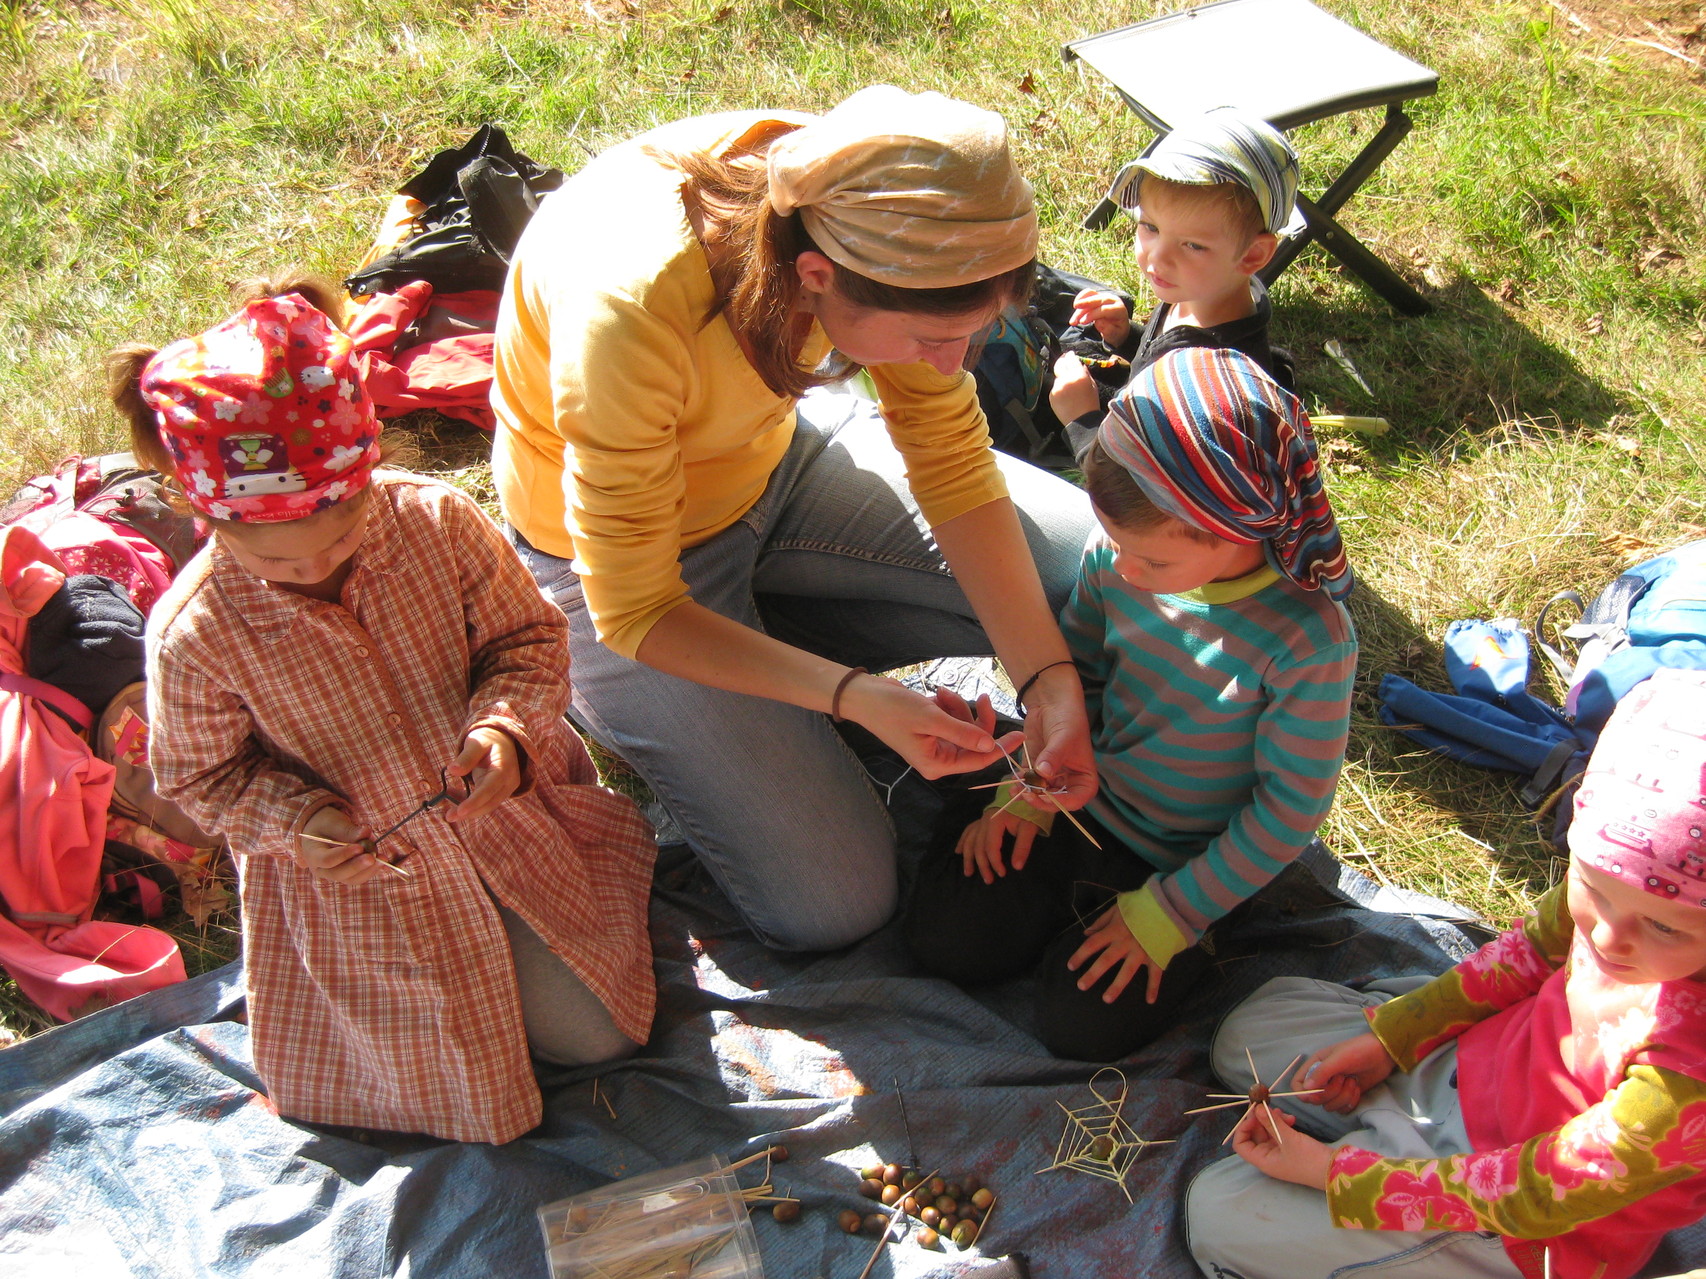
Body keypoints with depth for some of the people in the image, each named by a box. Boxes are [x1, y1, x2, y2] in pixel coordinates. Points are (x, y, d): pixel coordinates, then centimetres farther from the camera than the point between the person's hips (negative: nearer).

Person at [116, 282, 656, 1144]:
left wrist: (506, 727, -27)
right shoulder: (194, 635, -24)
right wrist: (294, 824, -25)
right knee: (458, 1095, 6)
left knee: (594, 1034, 8)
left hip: (502, 810, 2)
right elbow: (199, 774, -7)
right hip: (354, 878, -1)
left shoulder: (438, 521, -21)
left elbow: (528, 636, -7)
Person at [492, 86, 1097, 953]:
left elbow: (953, 463, -12)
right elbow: (635, 612, -26)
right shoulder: (631, 315, -40)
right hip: (612, 552, -5)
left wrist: (1049, 676, -20)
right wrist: (856, 699, -34)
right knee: (833, 905, -7)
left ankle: (771, 627, 10)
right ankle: (605, 701, 13)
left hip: (774, 454, 5)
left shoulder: (860, 210, -23)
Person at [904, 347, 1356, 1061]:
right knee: (946, 940, -5)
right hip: (1082, 803, 4)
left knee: (1080, 1026, -12)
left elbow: (1290, 810, -19)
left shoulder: (1309, 642, -30)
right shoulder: (1116, 559, -16)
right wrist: (1031, 793, -3)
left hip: (1181, 859, -4)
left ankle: (1183, 940, 13)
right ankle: (1074, 892, 19)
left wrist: (1168, 913, -16)